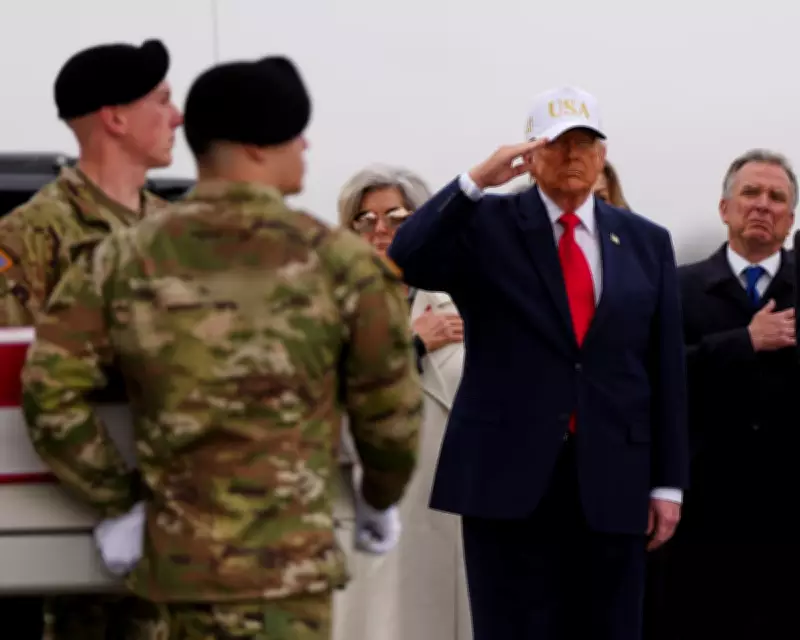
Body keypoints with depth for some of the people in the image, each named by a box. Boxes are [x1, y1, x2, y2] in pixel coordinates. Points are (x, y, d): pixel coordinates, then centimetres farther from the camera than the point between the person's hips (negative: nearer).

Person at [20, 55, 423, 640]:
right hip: (287, 556, -4)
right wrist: (380, 500, 20)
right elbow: (390, 409, 1)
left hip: (177, 550, 4)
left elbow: (50, 390, -4)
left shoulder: (123, 261, 4)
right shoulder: (342, 262, -4)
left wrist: (121, 500, 5)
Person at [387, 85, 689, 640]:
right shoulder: (487, 225, 4)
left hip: (612, 483, 3)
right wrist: (477, 180, -20)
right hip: (509, 475, -2)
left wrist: (668, 483, 4)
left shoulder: (646, 241, 11)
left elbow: (667, 369, 9)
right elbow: (406, 262, -14)